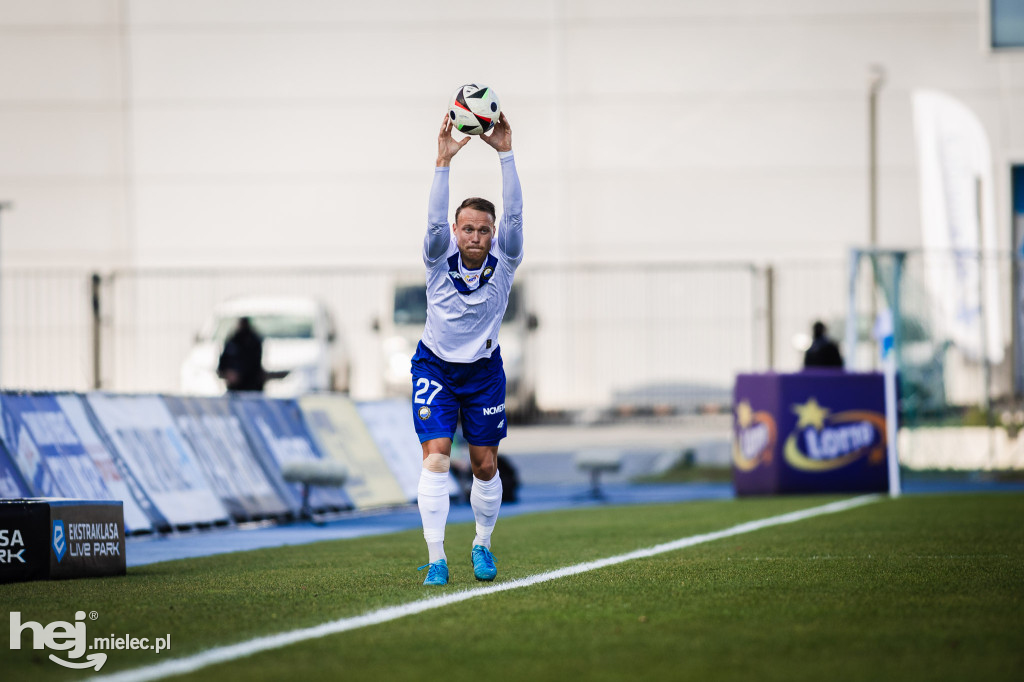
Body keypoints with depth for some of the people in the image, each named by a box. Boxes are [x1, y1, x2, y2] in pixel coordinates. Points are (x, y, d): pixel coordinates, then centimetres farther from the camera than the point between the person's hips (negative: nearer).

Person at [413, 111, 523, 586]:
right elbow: (434, 222, -33)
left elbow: (513, 215, -26)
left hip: (483, 371, 2)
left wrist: (505, 154, -35)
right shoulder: (440, 260, -15)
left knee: (485, 464, 6)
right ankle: (436, 560, -15)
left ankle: (482, 546, 29)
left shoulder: (503, 262, -12)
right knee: (435, 458, -14)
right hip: (435, 367, -2)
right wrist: (444, 163, -44)